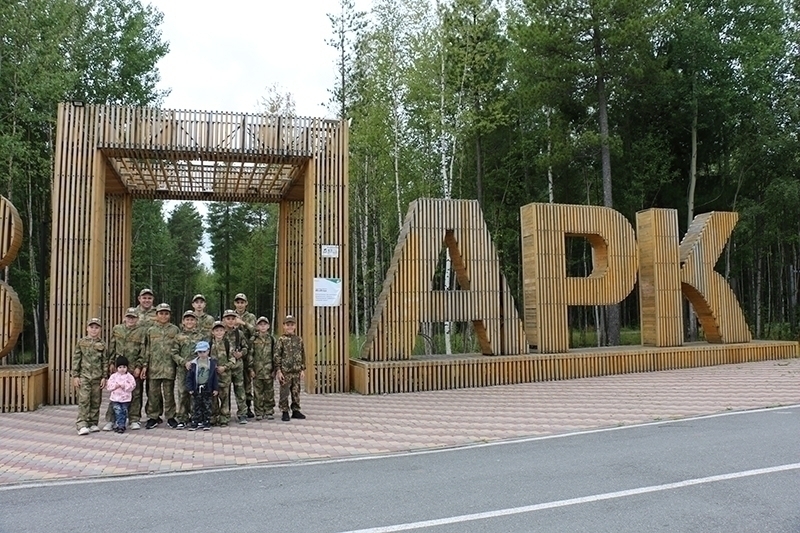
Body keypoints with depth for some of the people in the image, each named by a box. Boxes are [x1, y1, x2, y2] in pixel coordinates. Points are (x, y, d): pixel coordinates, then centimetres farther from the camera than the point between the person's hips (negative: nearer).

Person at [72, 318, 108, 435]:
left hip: (97, 377, 2)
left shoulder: (102, 344, 6)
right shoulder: (81, 342, 3)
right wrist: (75, 376, -2)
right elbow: (76, 359, 3)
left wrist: (104, 377, 2)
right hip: (84, 376, -2)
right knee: (84, 400, -8)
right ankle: (82, 425, -6)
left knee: (96, 401, 6)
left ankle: (93, 423, 16)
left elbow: (104, 361, 7)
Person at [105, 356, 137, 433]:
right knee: (118, 411, -7)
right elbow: (108, 386, 1)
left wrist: (124, 385, -18)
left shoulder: (129, 376, 0)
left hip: (125, 399, 0)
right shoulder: (113, 376, 5)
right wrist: (115, 386, -14)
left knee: (124, 412, 4)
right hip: (115, 398, 0)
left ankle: (121, 426, 13)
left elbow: (132, 386, -7)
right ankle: (120, 426, -1)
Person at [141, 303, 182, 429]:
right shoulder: (150, 330, 9)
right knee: (153, 393, 4)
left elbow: (176, 349, 3)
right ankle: (153, 417, 14)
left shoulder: (174, 330, 6)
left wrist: (180, 360, -11)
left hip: (169, 367, -1)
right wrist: (145, 365, 2)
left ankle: (170, 417, 13)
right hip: (154, 366, 1)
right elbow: (147, 349, 8)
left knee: (169, 393, 4)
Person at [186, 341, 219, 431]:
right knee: (196, 407, 5)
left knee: (207, 406, 6)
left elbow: (215, 376, 1)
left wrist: (216, 389, -2)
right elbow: (189, 377, 1)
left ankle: (207, 423, 13)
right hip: (196, 389, 1)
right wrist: (190, 388, -5)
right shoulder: (193, 363, -1)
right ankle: (195, 423, 12)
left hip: (207, 389, 0)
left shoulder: (212, 362, -1)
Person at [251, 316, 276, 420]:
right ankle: (259, 413, 10)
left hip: (269, 370, 1)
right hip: (257, 370, -1)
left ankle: (269, 412, 15)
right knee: (258, 392, 2)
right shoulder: (253, 340, 2)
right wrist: (251, 369, -6)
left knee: (269, 392, 6)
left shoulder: (271, 339, 6)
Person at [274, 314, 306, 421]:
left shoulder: (299, 340, 9)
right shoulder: (281, 340, -4)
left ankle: (296, 411, 21)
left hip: (296, 371, 4)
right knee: (284, 393, -1)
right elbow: (277, 356, -6)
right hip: (285, 371, -4)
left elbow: (302, 356, 13)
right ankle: (284, 412, 9)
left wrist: (302, 369, 9)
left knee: (296, 392, 10)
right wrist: (278, 371, -11)